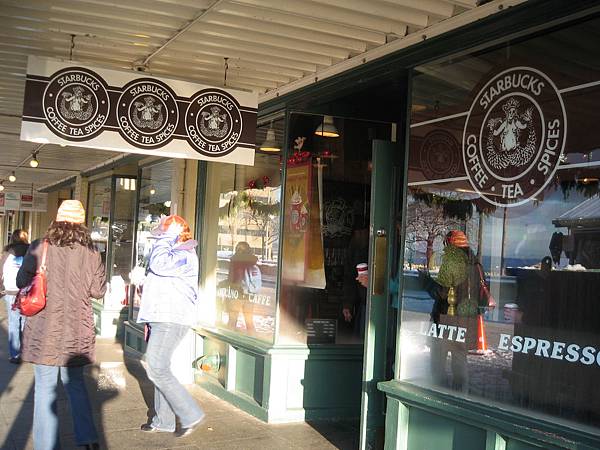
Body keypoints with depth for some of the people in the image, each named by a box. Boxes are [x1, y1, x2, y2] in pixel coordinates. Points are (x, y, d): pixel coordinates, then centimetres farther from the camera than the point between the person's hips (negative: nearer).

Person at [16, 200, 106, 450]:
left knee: (45, 388, 6)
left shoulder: (39, 248, -7)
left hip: (44, 329, -2)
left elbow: (21, 281, 2)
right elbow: (98, 290, 0)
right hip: (77, 330, 2)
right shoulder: (90, 252, -3)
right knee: (75, 383, 19)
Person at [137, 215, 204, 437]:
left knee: (157, 368, -14)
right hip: (161, 319, 11)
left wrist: (166, 237, -17)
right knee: (159, 368, 11)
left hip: (171, 321, -11)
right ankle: (163, 420, 19)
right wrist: (151, 320, 26)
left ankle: (191, 415, -7)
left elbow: (159, 265, -30)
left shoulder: (184, 255, -13)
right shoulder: (173, 254, 20)